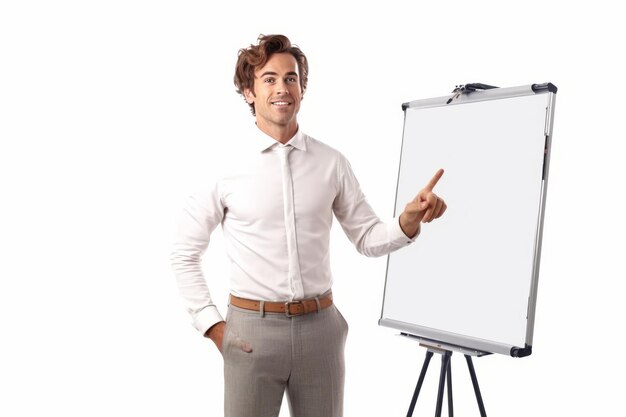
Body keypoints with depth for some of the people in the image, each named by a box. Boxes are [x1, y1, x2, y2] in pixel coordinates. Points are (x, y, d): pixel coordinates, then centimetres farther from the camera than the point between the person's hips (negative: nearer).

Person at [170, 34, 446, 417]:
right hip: (252, 329, -2)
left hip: (320, 327, 2)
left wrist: (410, 220, -12)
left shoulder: (331, 163, 2)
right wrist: (212, 325, -2)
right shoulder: (225, 165, -5)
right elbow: (185, 253, 2)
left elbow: (368, 238, 7)